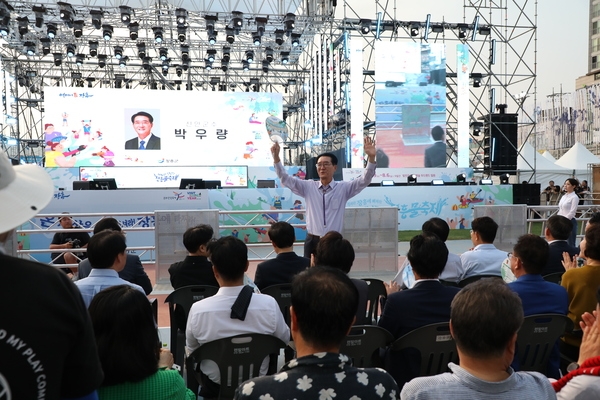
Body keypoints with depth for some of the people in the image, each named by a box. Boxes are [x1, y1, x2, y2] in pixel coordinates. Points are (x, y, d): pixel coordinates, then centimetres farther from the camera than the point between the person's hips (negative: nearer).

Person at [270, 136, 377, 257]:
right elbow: (285, 179, -1)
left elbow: (364, 180, -9)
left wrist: (371, 158, -25)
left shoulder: (343, 188, 1)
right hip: (312, 242, 1)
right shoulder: (308, 187, 4)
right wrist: (276, 157, -15)